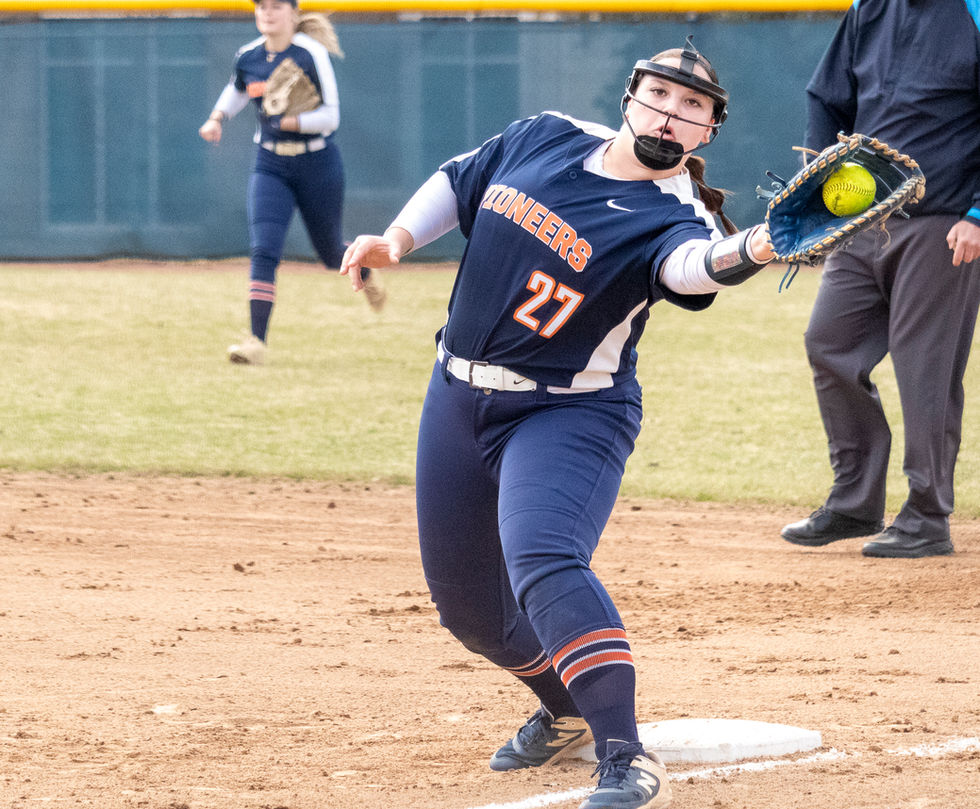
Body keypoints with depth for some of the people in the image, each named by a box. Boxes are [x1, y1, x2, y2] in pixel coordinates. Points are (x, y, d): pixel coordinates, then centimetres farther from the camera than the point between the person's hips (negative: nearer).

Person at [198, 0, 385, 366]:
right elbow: (236, 90, 24)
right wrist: (216, 119, 6)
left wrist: (288, 122, -29)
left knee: (329, 251, 14)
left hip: (318, 165, -3)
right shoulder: (247, 58, 0)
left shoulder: (311, 55, -15)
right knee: (263, 250, -14)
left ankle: (365, 269, 50)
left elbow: (331, 116, -16)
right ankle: (256, 340, -18)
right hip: (270, 167, 3)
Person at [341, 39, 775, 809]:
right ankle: (566, 712, 44)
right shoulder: (542, 139, 0)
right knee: (468, 606, 16)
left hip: (570, 415, -6)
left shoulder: (669, 216, -17)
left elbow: (692, 264, -40)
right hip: (459, 399, 6)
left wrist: (751, 250, -61)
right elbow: (457, 183, 16)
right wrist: (395, 240, 0)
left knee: (541, 560, -32)